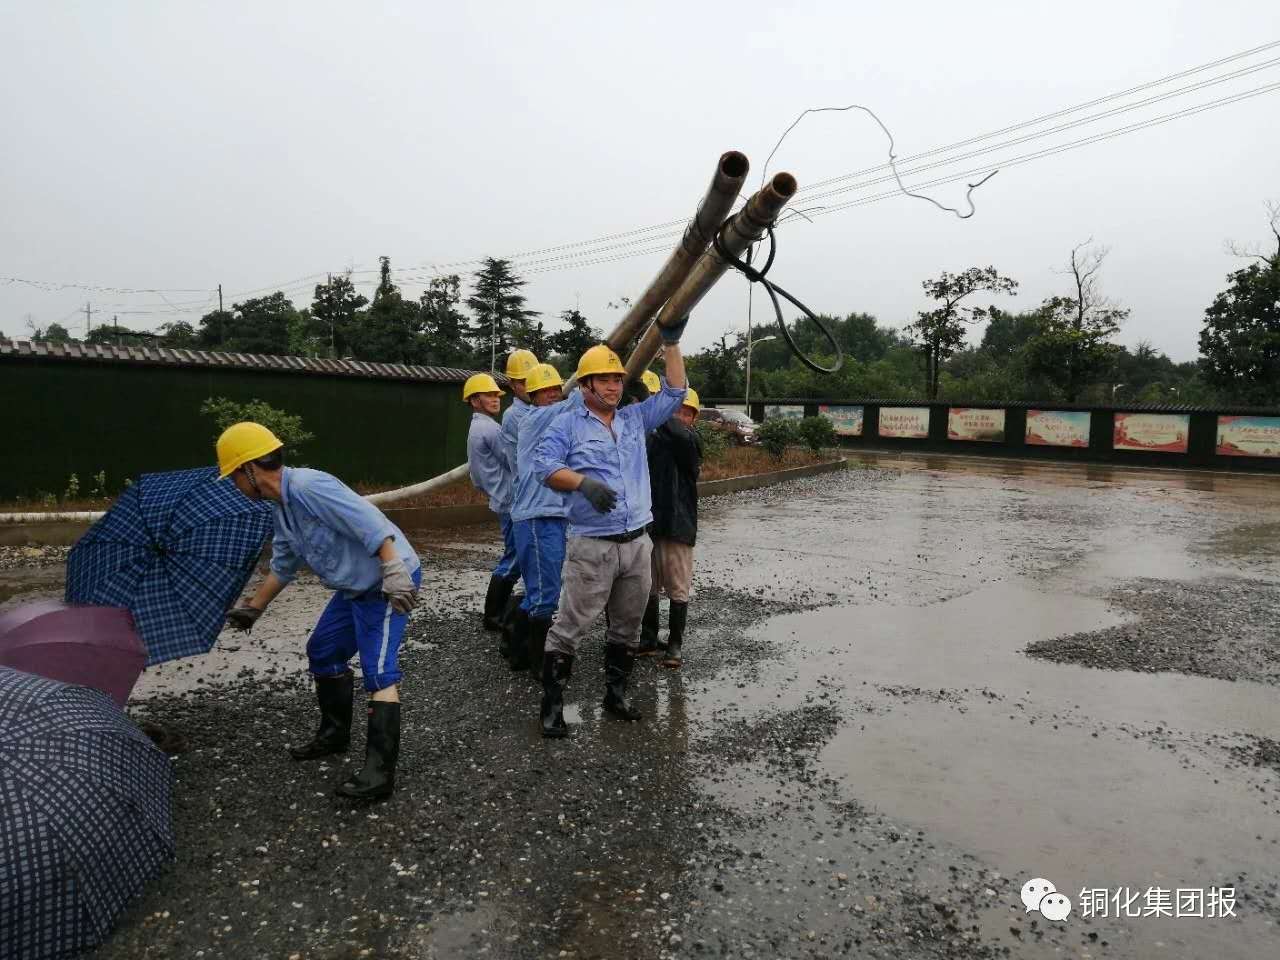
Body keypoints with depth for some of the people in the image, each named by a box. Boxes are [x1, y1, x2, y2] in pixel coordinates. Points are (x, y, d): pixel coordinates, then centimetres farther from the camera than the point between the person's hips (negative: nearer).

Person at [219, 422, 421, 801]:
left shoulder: (307, 486, -23)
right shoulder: (281, 507, 10)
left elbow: (367, 520, -32)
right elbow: (283, 565, 24)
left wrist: (394, 570, -38)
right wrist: (253, 607, 31)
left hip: (388, 583, -11)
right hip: (354, 587, 11)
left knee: (379, 672, -16)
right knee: (322, 652, 22)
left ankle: (380, 772, -16)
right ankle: (335, 733, 39)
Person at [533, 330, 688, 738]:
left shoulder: (636, 418, 15)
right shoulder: (568, 424, 1)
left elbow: (674, 393, 15)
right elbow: (544, 464, -10)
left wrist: (671, 344, 8)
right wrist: (584, 482, -24)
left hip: (637, 543, 5)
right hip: (591, 546, -5)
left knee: (627, 625, 14)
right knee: (570, 626, -3)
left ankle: (616, 693, 29)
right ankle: (552, 704, 7)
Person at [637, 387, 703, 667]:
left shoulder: (690, 440, -5)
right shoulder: (651, 438, 6)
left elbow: (677, 432, -28)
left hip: (677, 525, -3)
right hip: (646, 523, 4)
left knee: (678, 589, 4)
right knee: (647, 587, 12)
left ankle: (674, 645, 16)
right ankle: (648, 640, 26)